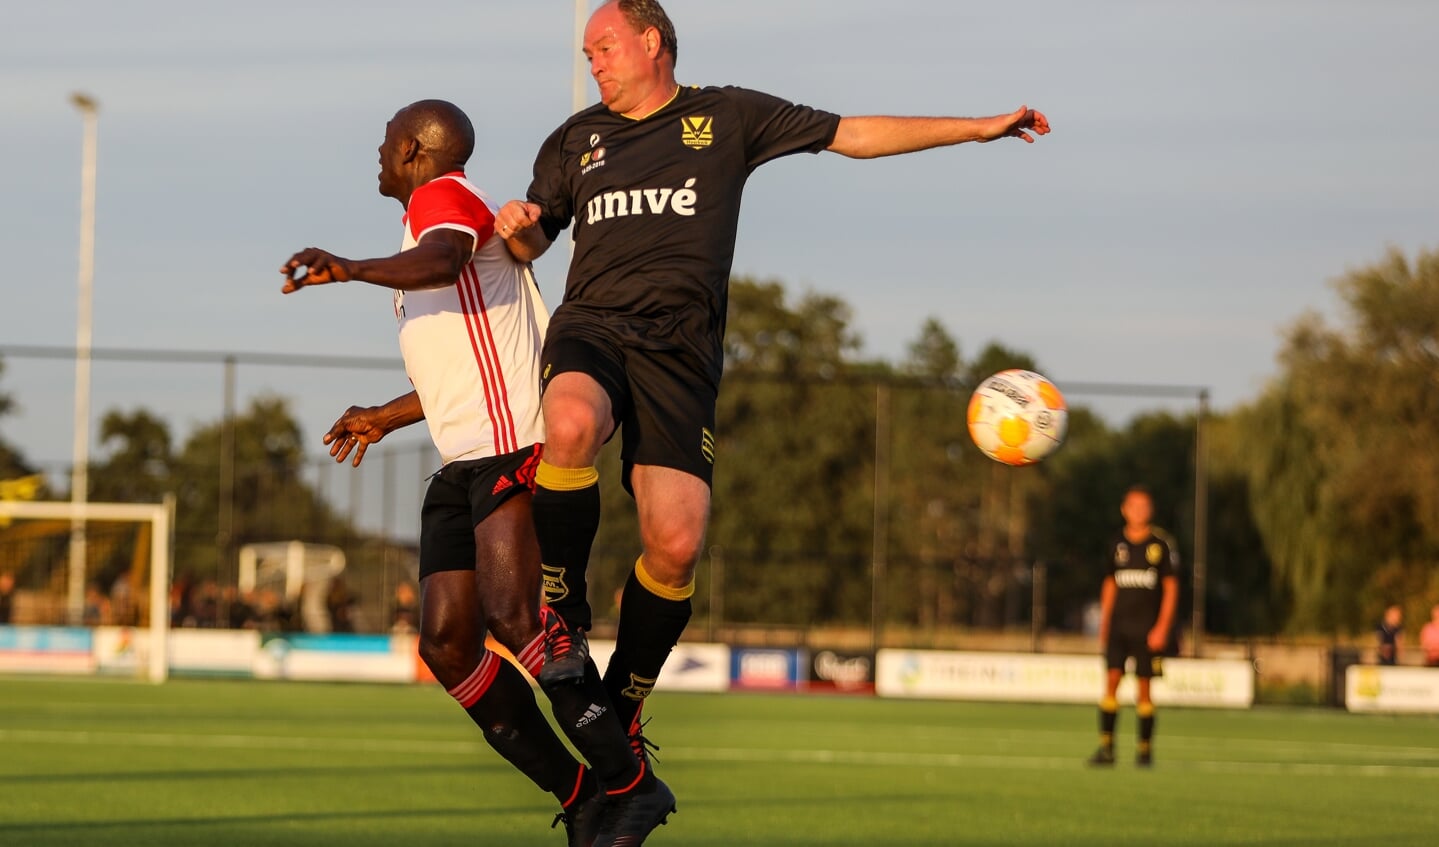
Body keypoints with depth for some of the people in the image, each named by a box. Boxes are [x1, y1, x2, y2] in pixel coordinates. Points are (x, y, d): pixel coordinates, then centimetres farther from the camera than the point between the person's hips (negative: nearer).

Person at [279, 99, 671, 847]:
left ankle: (629, 785, -19)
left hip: (513, 445, -10)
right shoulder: (434, 220, 30)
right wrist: (385, 418, 45)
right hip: (462, 467, 10)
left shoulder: (443, 195, 1)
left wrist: (351, 270, -41)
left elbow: (441, 260, -26)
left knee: (513, 617, -23)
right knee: (444, 641, -3)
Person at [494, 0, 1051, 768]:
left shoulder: (727, 118, 15)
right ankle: (565, 620, -19)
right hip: (591, 327, 1)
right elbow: (532, 242, 30)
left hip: (680, 348, -1)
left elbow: (853, 135, 15)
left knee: (675, 544, -16)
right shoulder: (576, 139, 21)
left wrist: (979, 128, 12)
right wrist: (517, 228, 4)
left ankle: (622, 709, 5)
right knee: (571, 423, -37)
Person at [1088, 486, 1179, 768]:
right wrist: (1103, 625, 13)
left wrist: (1162, 628, -9)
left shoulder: (1162, 543, -2)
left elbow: (1171, 587, -2)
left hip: (1147, 627, -3)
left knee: (1144, 686, -1)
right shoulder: (1118, 544, 9)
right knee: (1111, 680, -7)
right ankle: (1106, 747, -7)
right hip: (1119, 625, 3)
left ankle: (1145, 748, 9)